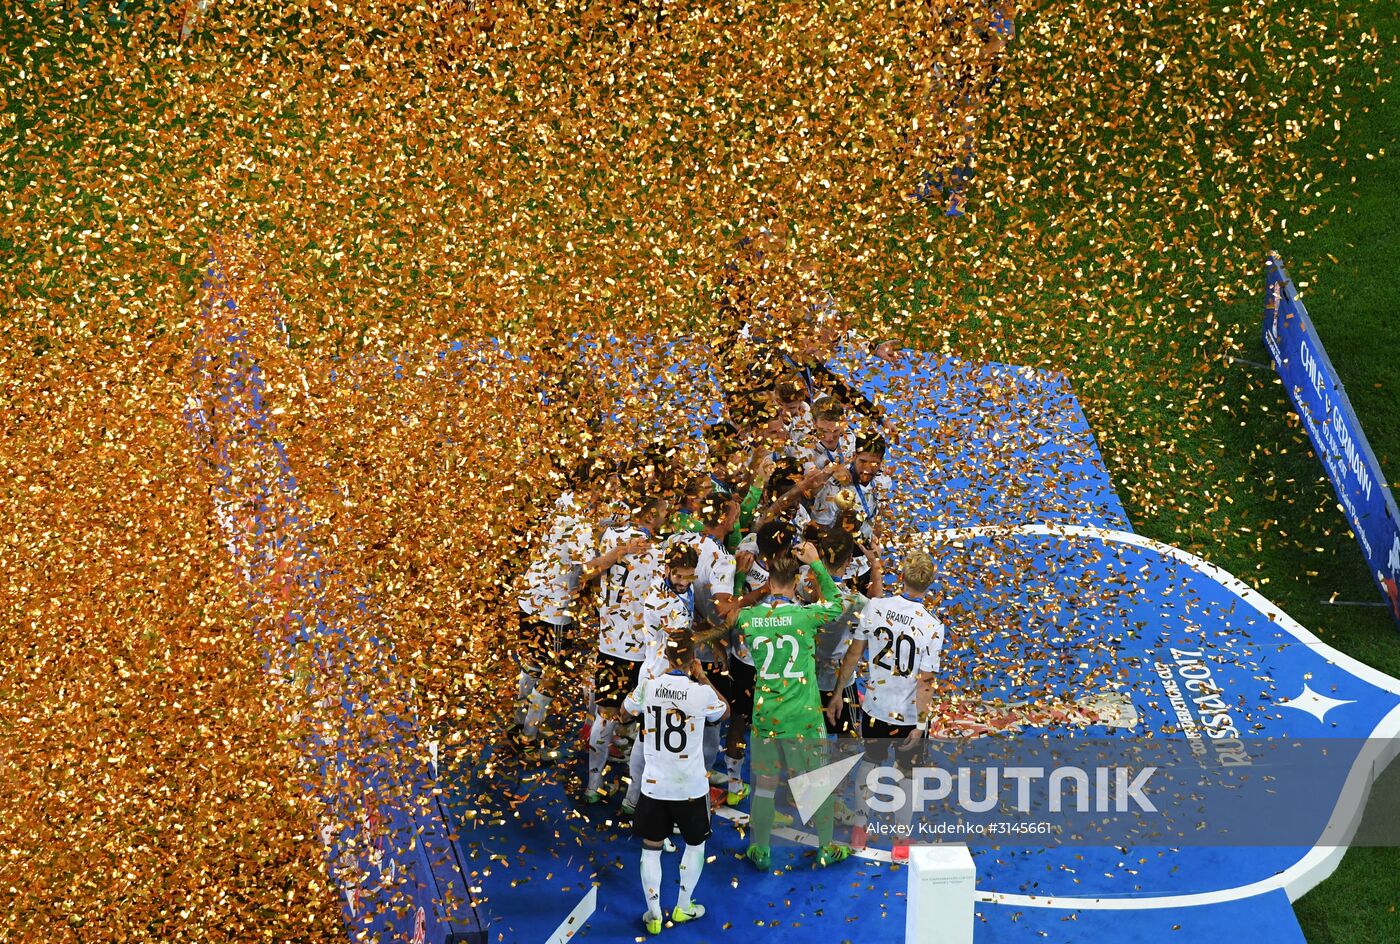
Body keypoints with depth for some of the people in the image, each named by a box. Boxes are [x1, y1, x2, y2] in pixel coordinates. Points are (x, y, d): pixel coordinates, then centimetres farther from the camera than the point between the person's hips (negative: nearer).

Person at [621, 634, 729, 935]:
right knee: (695, 844, 21)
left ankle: (653, 915, 17)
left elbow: (626, 708, 14)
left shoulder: (648, 686, -10)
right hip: (691, 787, -1)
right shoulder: (702, 693, -16)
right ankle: (683, 907, 29)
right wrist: (702, 678, 10)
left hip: (654, 786, 1)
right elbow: (724, 711, 8)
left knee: (651, 848, 15)